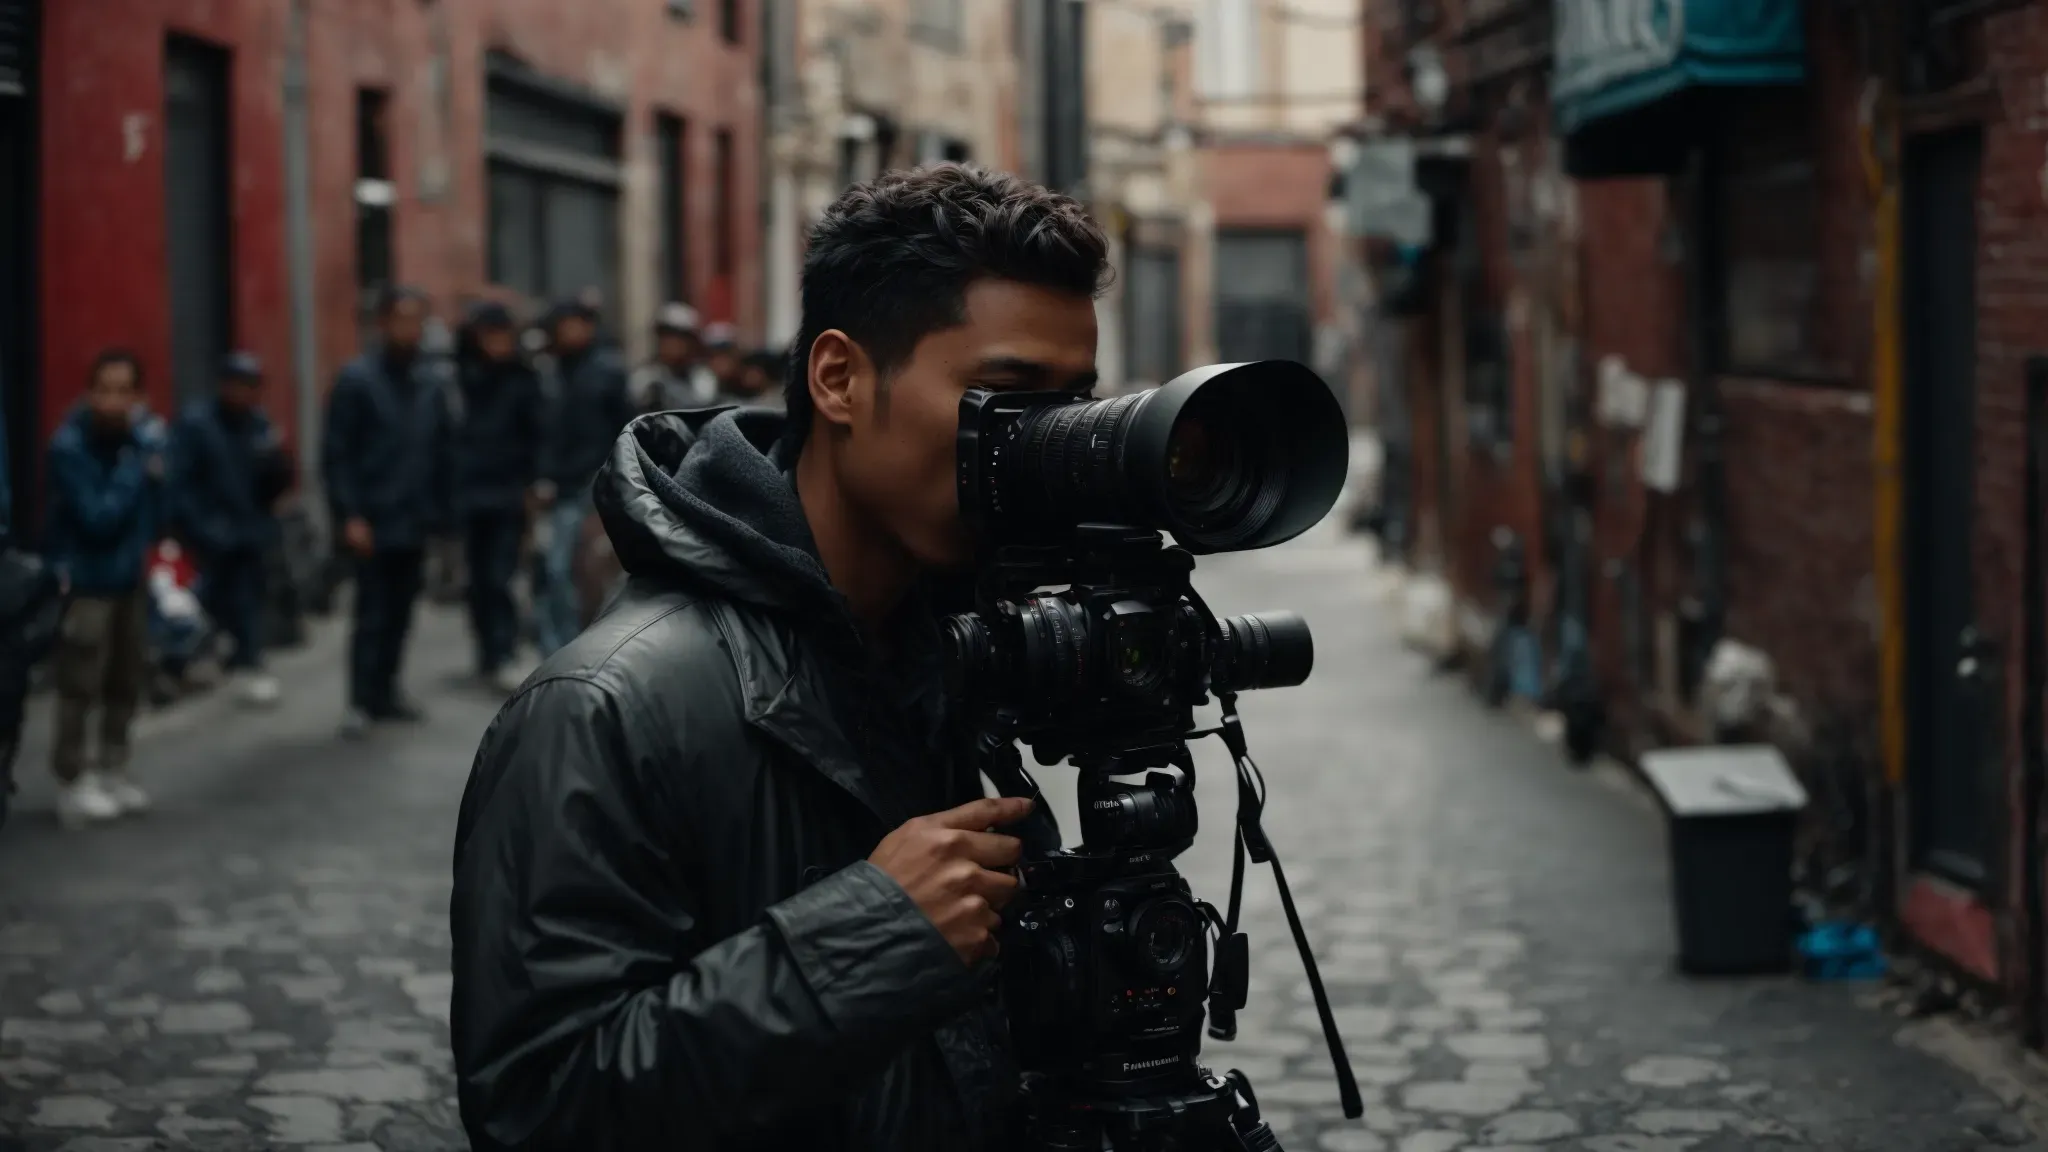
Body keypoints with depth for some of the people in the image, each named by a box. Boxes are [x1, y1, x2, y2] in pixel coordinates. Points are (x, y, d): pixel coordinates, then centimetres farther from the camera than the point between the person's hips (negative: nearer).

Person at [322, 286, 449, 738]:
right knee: (372, 614, -3)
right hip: (374, 522, -5)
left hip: (415, 521, 5)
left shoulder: (429, 381, 7)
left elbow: (438, 450, 10)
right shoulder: (357, 379, -8)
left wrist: (438, 510, 6)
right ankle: (362, 701, 4)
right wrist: (350, 515, -15)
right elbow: (336, 454, -9)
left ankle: (385, 690, 24)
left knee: (400, 612, 12)